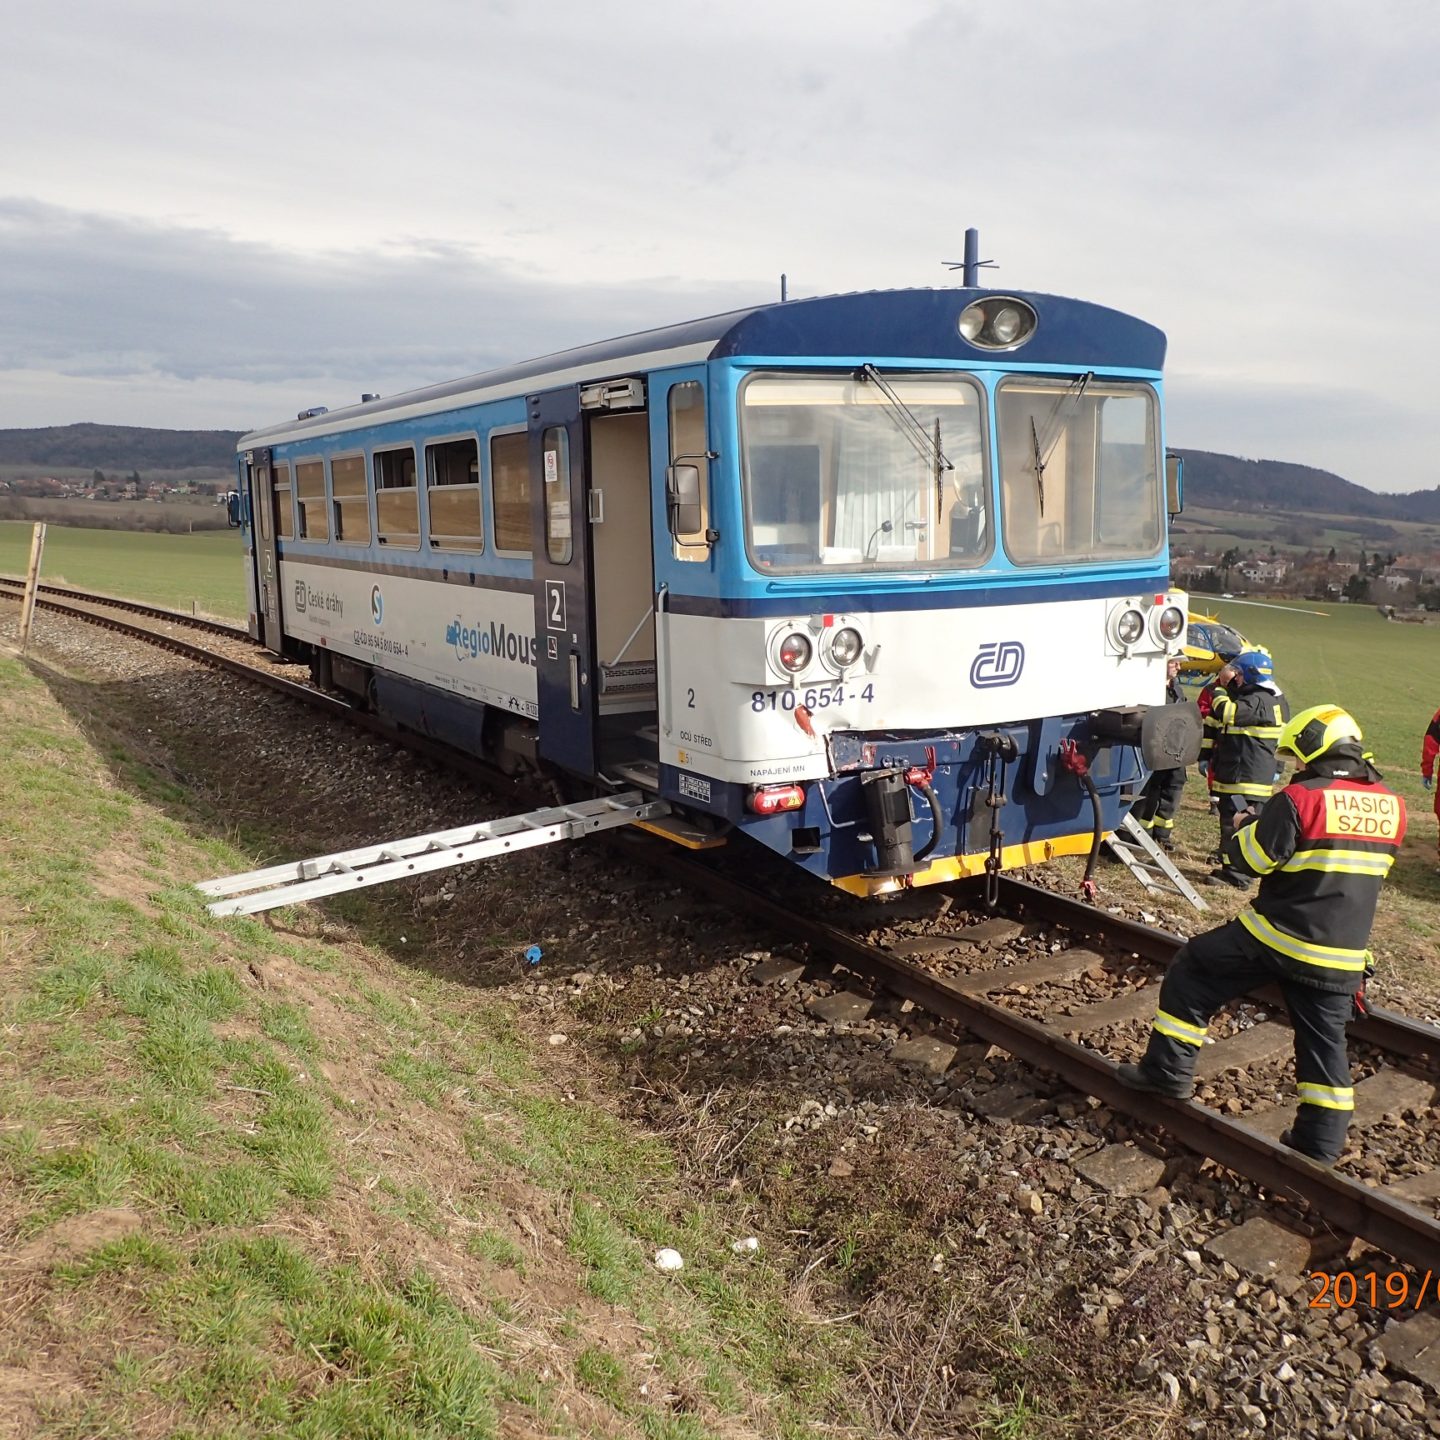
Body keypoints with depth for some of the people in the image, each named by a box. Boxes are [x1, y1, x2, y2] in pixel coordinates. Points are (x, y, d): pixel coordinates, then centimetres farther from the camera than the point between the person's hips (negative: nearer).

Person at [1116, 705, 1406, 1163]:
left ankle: (1169, 1071, 12)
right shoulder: (1391, 806, 4)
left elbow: (1250, 858, -12)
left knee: (1191, 971, 11)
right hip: (1342, 954, 6)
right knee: (1324, 1040, 15)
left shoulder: (1301, 799, -16)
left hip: (1277, 936, -6)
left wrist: (1241, 832, 8)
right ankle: (1320, 1143, 20)